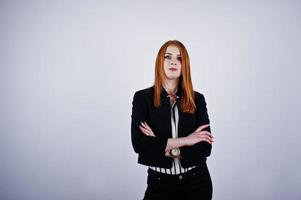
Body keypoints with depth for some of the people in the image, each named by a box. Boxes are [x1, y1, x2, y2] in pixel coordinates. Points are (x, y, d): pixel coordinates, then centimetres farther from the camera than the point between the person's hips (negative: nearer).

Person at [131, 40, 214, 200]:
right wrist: (184, 140, -16)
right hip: (160, 182, -2)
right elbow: (139, 143, -16)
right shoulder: (142, 97, -5)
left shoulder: (197, 99, -1)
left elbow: (205, 147, -7)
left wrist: (164, 148, -16)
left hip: (196, 181, 2)